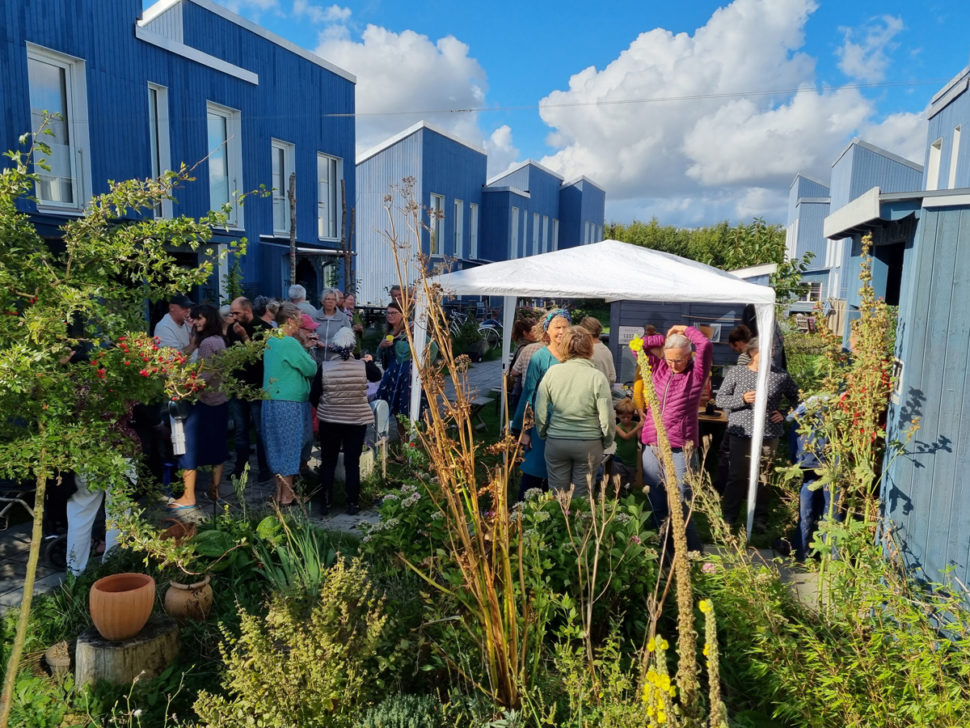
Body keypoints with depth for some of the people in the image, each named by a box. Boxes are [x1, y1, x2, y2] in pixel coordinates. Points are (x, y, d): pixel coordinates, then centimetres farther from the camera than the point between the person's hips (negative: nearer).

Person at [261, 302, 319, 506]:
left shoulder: (271, 341, 11)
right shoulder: (290, 343, -16)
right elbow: (311, 369, -12)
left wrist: (301, 349, 10)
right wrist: (305, 350, 4)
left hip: (271, 401, 9)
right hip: (289, 403, -9)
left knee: (278, 447, 15)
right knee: (290, 448, 1)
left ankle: (279, 493, 24)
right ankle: (287, 497, 9)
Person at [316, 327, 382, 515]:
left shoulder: (324, 367, -11)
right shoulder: (363, 366, -11)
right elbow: (377, 376, 8)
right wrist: (370, 361, 26)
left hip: (329, 421, 0)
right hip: (357, 421, 0)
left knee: (328, 462, 12)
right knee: (352, 463, 8)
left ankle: (326, 502, 19)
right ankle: (352, 503, 15)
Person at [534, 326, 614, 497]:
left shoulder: (552, 373, -7)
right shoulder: (597, 377, -11)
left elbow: (540, 412, -2)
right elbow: (607, 418, -9)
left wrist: (543, 434, 15)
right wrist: (607, 442, 8)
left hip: (556, 443, 1)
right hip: (589, 444, -1)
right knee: (581, 497, 13)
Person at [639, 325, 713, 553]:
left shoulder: (696, 374, -1)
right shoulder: (658, 368, 11)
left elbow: (706, 346, -15)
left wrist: (686, 330, 1)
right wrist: (667, 337, 8)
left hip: (679, 452, -5)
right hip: (651, 450, 5)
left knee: (680, 509, -4)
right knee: (658, 508, 12)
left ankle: (694, 553, 12)